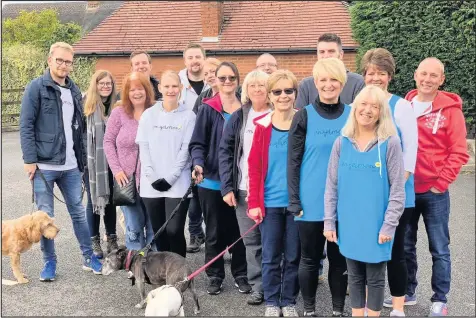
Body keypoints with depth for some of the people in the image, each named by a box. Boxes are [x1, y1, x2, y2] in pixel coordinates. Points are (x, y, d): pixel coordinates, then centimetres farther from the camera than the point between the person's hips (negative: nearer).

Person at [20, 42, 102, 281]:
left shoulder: (74, 90, 13)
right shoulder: (36, 88, -4)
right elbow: (26, 126, -8)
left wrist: (81, 159, 13)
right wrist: (29, 159, -14)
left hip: (70, 166, 5)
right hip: (43, 165, -5)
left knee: (78, 212, 12)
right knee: (45, 216, 4)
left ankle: (89, 257, 23)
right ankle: (49, 261, 17)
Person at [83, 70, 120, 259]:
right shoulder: (86, 105, -7)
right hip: (91, 161, -2)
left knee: (110, 199, 11)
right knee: (94, 200, 6)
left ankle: (112, 239, 22)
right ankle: (94, 242, 16)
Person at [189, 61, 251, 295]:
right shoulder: (208, 109, -3)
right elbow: (197, 144, -6)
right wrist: (198, 164, -24)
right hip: (212, 180, -2)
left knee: (238, 229, 8)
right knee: (215, 231, 9)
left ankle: (240, 274, 23)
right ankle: (215, 276, 22)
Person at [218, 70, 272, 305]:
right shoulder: (238, 117, 8)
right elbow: (225, 152, 4)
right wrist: (227, 187, -5)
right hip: (244, 189, 2)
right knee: (251, 241, 6)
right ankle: (258, 286, 17)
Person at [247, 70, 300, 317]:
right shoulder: (262, 126, -1)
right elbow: (254, 166, -1)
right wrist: (254, 202, -6)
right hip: (269, 202, 0)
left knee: (293, 256, 10)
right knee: (270, 256, 8)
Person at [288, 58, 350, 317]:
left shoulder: (352, 115, 3)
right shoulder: (304, 116, -3)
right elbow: (293, 161, -3)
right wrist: (294, 200, -8)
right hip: (311, 202, -2)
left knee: (339, 259, 11)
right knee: (310, 259, 9)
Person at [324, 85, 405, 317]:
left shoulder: (390, 143, -8)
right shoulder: (342, 143, 1)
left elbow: (397, 190, -7)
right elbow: (331, 186, 4)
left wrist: (389, 226, -11)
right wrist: (329, 221, 1)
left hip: (377, 225, -3)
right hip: (349, 224, 3)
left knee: (375, 278, 11)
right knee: (355, 277, 16)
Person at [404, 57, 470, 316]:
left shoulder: (450, 109, -5)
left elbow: (458, 152, -6)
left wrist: (441, 183, -11)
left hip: (434, 192, -3)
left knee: (439, 249, 5)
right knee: (404, 245, 14)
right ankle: (407, 291, 30)